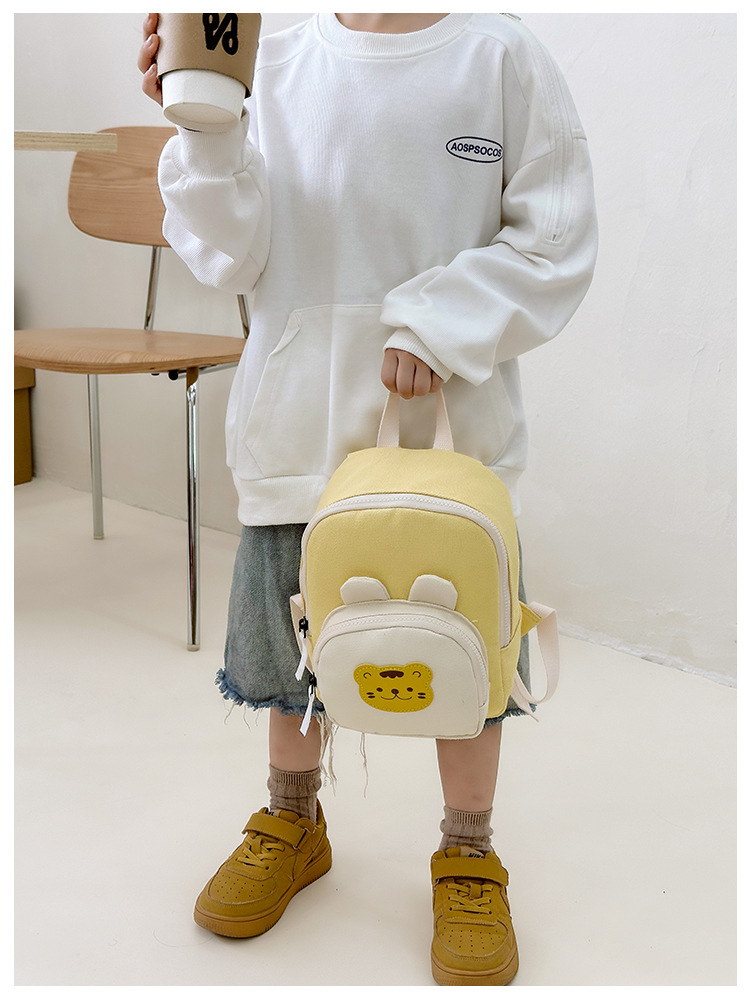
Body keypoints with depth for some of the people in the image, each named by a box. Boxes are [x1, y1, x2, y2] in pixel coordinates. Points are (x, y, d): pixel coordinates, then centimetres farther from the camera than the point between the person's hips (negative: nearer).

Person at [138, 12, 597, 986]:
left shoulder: (504, 56, -3)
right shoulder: (273, 66, 3)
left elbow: (557, 242, -4)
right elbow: (235, 256, 0)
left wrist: (439, 328, -16)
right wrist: (205, 134, -15)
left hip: (454, 427, -1)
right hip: (304, 421, 2)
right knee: (293, 641, 15)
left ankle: (468, 856, 34)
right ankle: (293, 822, 42)